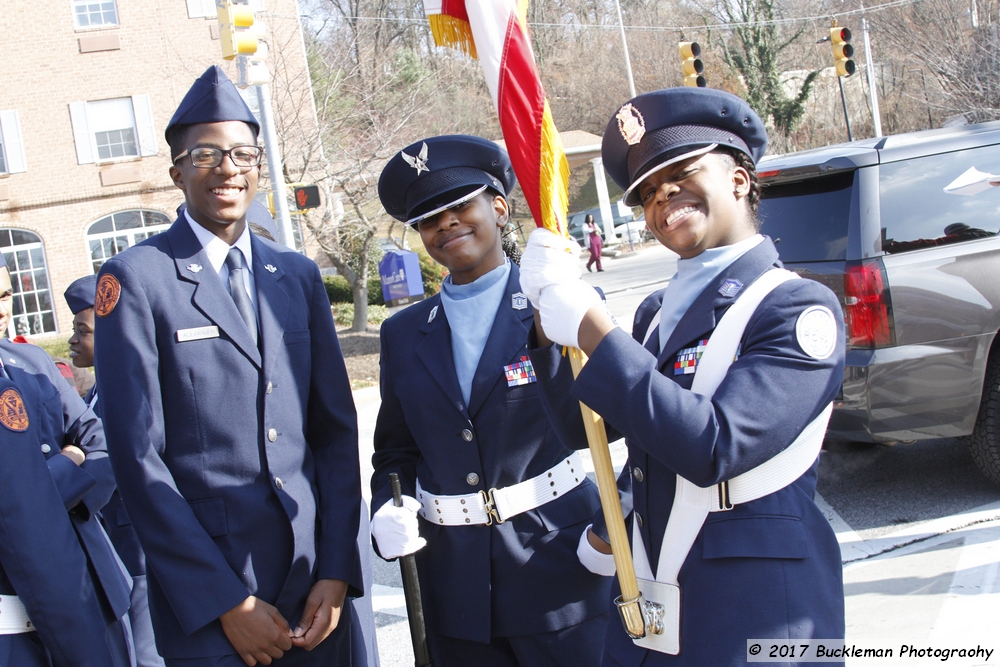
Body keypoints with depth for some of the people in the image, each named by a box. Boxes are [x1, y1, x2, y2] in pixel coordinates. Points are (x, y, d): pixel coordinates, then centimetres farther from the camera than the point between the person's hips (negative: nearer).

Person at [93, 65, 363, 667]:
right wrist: (226, 601, -11)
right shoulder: (136, 278, -6)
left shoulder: (298, 275, 9)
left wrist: (336, 571, -1)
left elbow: (336, 428, 8)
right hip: (205, 595, -4)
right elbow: (138, 455, -10)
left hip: (317, 579, 4)